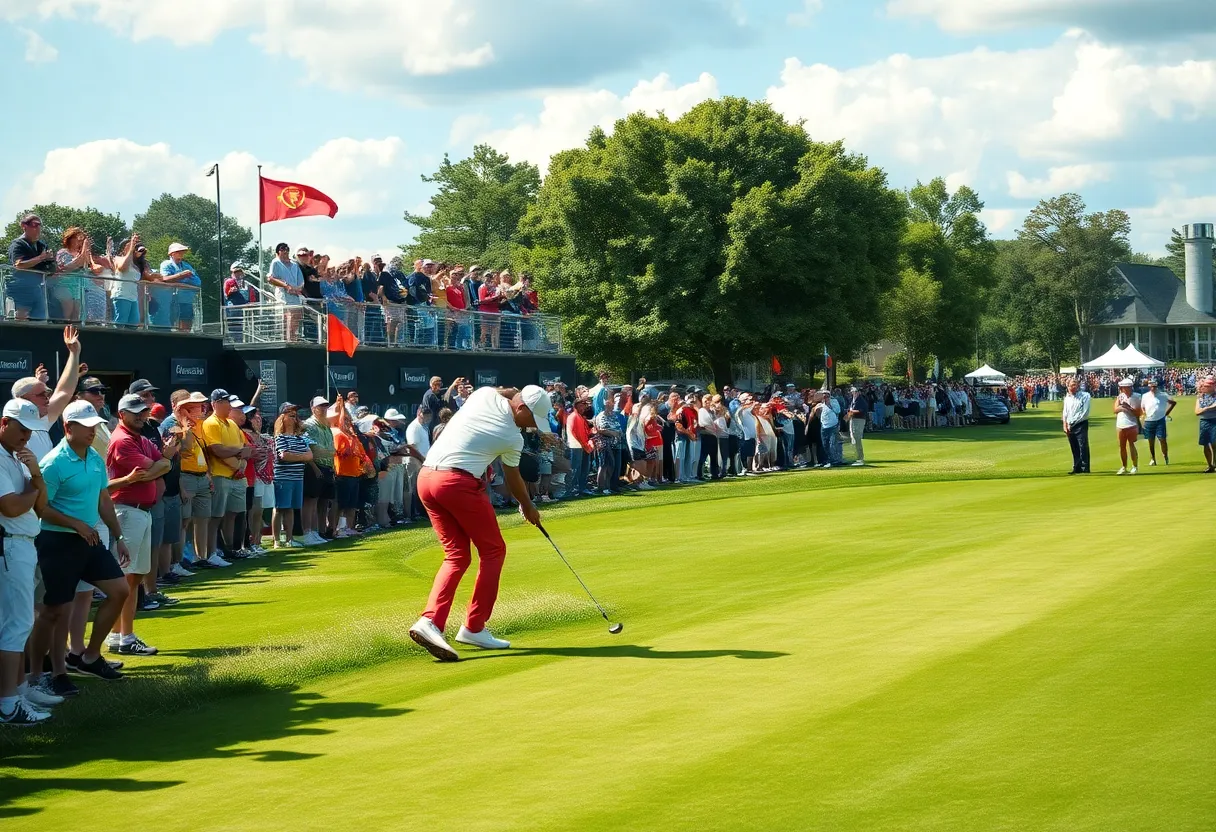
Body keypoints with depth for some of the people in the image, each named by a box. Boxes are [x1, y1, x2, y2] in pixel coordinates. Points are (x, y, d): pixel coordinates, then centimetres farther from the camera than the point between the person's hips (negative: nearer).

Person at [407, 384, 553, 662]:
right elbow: (513, 479, 15)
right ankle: (474, 628, 8)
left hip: (426, 477, 7)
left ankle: (430, 621, -8)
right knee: (493, 551, 10)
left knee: (457, 555, 11)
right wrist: (528, 507, 31)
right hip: (459, 482, -7)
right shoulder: (513, 438, -3)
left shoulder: (486, 394, 7)